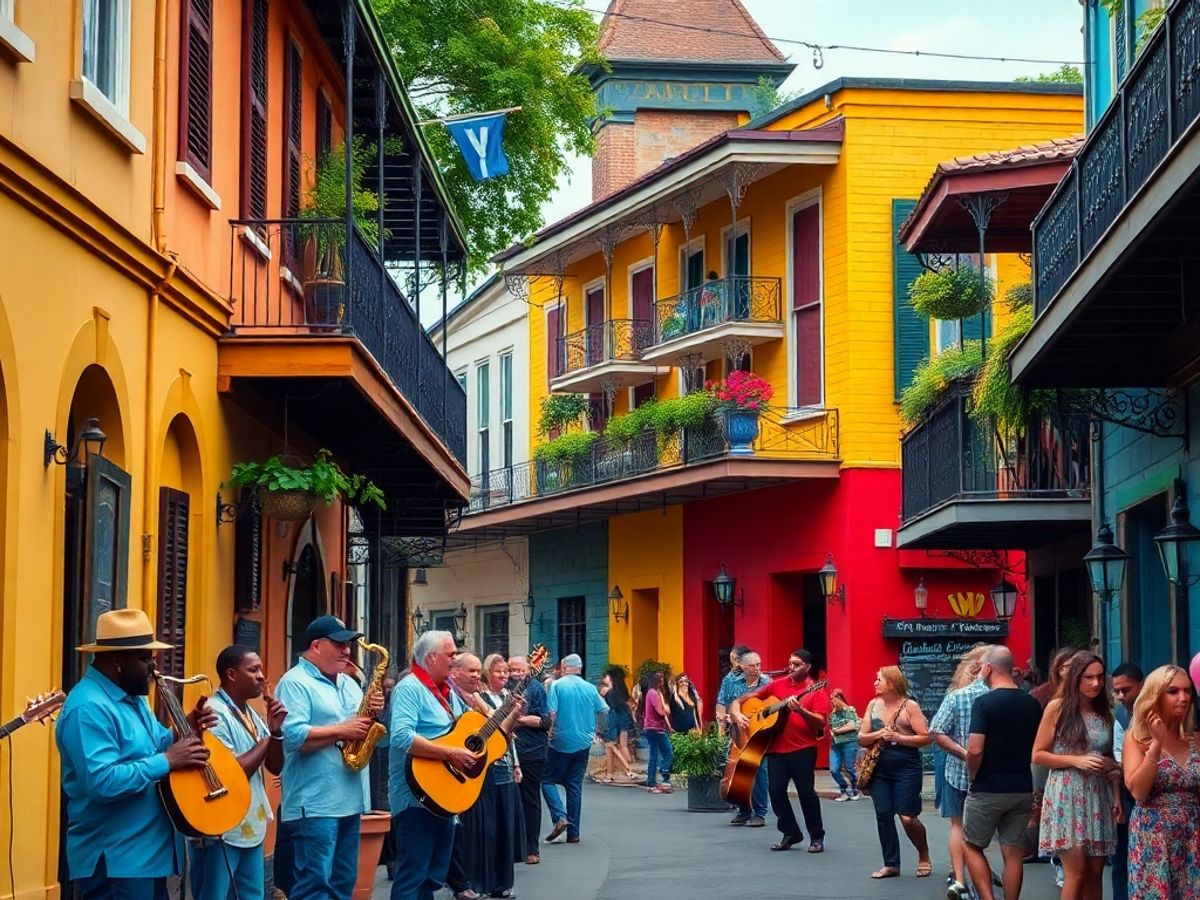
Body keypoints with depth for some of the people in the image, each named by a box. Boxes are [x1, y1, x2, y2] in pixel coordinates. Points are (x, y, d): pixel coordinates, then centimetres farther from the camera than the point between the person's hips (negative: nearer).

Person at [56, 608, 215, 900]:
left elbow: (151, 746, 23)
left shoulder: (129, 696, 13)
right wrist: (167, 761, -24)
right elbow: (102, 782, -29)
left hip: (148, 851, 10)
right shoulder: (89, 708, -20)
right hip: (114, 860, -10)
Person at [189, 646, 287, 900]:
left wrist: (276, 731, -5)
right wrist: (265, 739, -9)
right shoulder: (214, 714, -15)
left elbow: (275, 767, 13)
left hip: (251, 829, 9)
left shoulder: (251, 714, 12)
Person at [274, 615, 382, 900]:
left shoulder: (348, 683, 18)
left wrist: (372, 714, 1)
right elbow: (292, 736, -22)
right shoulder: (295, 683, -9)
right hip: (315, 802, -9)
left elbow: (363, 727, 22)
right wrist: (341, 730, -18)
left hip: (350, 799, 9)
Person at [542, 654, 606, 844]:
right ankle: (573, 832, 9)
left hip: (561, 742, -4)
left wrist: (550, 732, -1)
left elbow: (551, 713, -15)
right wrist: (597, 731, 22)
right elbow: (603, 711, 9)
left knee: (548, 780, 8)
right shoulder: (590, 688, 4)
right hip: (583, 743, 4)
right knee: (575, 785, 10)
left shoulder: (557, 685, -7)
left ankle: (560, 817, -13)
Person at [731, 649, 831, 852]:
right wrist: (737, 714, -3)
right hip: (776, 748, 4)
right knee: (776, 790, 0)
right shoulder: (777, 685, 12)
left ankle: (817, 837, 10)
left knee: (806, 791, -5)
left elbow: (821, 723, -10)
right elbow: (743, 700, 16)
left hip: (802, 749, -4)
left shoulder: (815, 691, 1)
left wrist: (800, 710, -23)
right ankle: (791, 833, 15)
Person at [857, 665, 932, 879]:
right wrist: (878, 735, -12)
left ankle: (924, 856, 19)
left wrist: (898, 737, -18)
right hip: (879, 769, 5)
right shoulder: (873, 705, 8)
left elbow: (925, 738, -10)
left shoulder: (909, 706, -6)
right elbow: (861, 739, 8)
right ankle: (891, 865, 9)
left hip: (906, 769, -5)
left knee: (908, 818, -6)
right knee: (883, 815, 0)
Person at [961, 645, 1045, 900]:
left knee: (971, 846, 10)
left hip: (988, 790, -5)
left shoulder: (984, 702, -15)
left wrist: (972, 777, -4)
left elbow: (975, 750, -21)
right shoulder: (1032, 704, 3)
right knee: (1014, 853, 8)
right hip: (1023, 790, 5)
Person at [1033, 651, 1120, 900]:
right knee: (1077, 872, -10)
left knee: (1095, 872, 3)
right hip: (1067, 795, -5)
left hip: (1098, 796, 5)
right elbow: (1038, 755, -2)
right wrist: (1076, 760, -13)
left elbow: (1110, 761, 17)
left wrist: (1117, 795, 5)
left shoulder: (1105, 713, 12)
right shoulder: (1057, 708, -2)